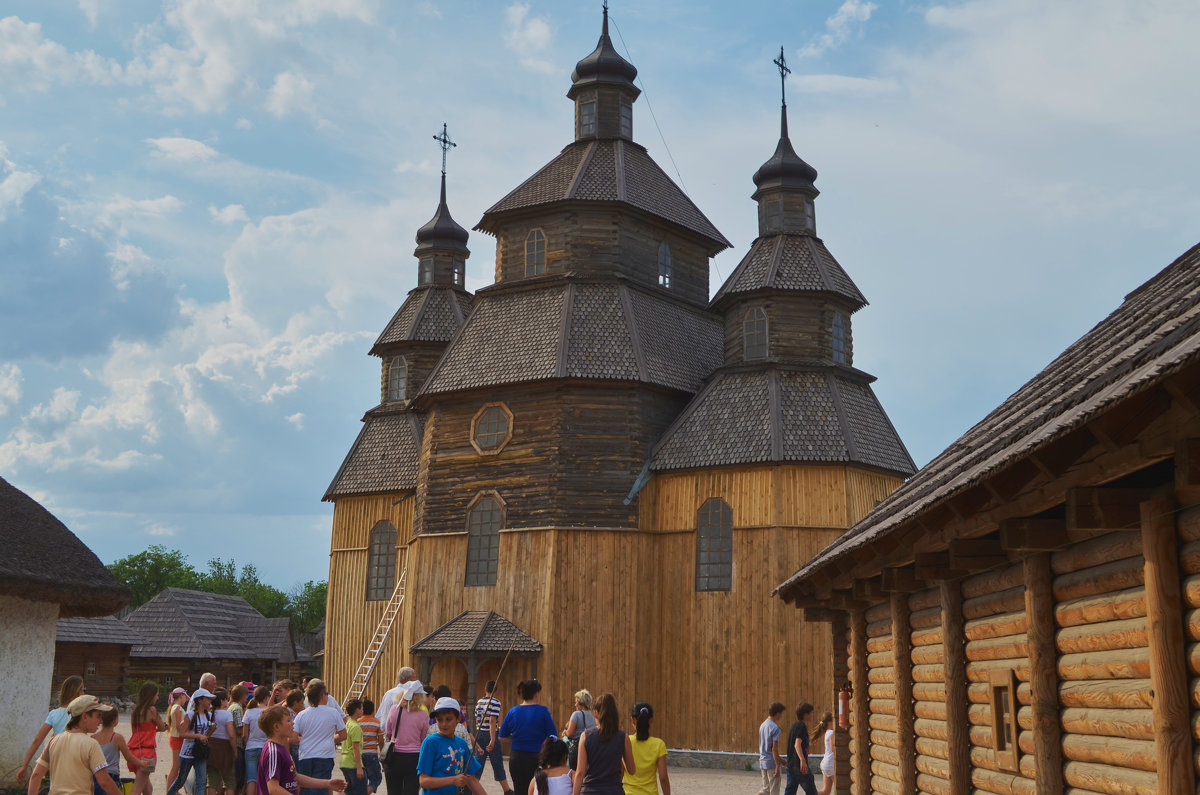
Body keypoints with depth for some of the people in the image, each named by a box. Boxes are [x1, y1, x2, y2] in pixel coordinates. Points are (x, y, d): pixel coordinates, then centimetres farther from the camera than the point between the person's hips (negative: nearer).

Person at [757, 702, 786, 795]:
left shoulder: (762, 725, 10)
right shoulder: (775, 728, -15)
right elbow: (774, 749, -19)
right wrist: (778, 766, -17)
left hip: (762, 762, 7)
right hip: (772, 763, -7)